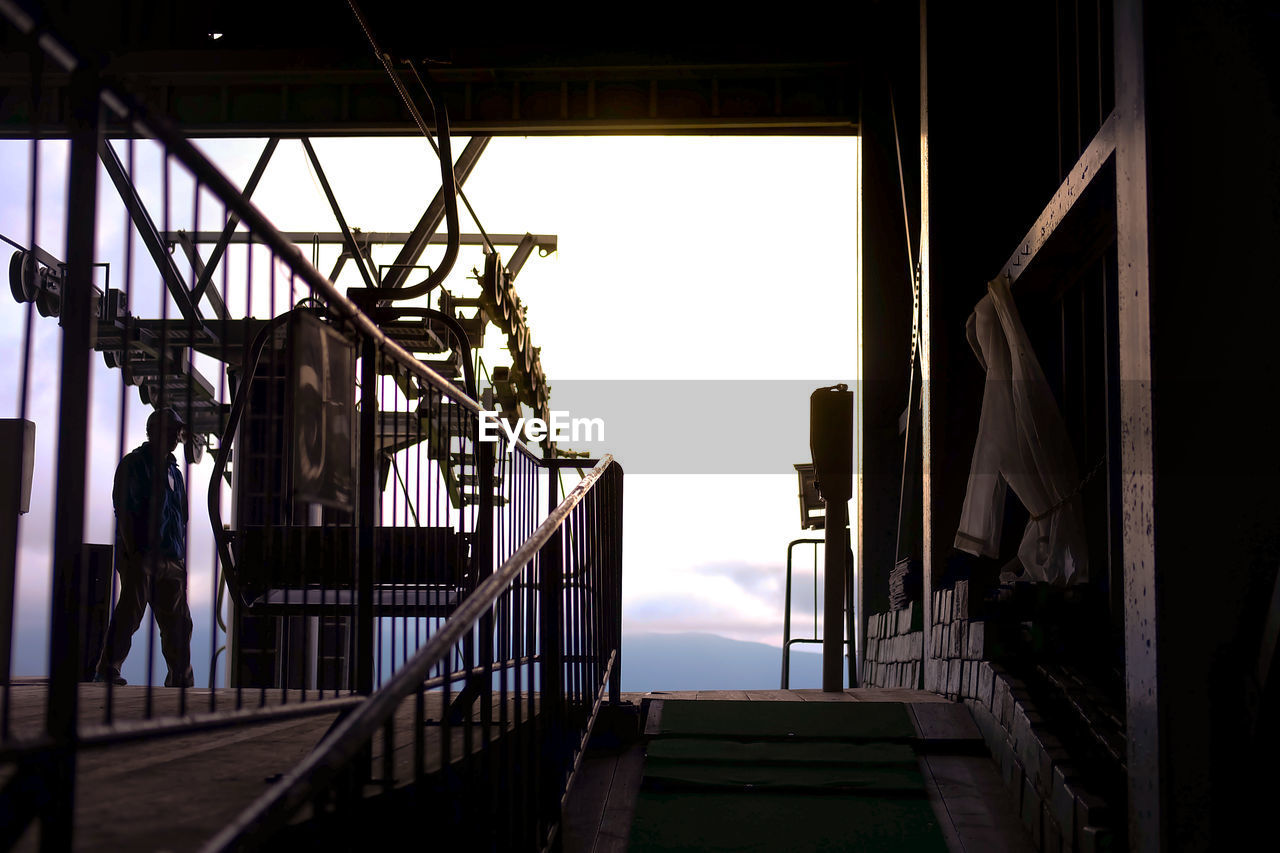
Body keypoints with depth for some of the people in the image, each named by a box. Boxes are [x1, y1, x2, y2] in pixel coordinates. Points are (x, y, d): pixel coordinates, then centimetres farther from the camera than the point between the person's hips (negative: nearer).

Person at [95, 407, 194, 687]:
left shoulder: (173, 470, 21)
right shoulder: (134, 464, -1)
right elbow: (124, 512, -10)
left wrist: (181, 557, 15)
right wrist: (133, 553, -17)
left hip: (171, 559, 7)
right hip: (141, 556, -7)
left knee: (179, 622, 5)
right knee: (130, 614, -8)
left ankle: (181, 681, 9)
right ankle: (108, 671, 2)